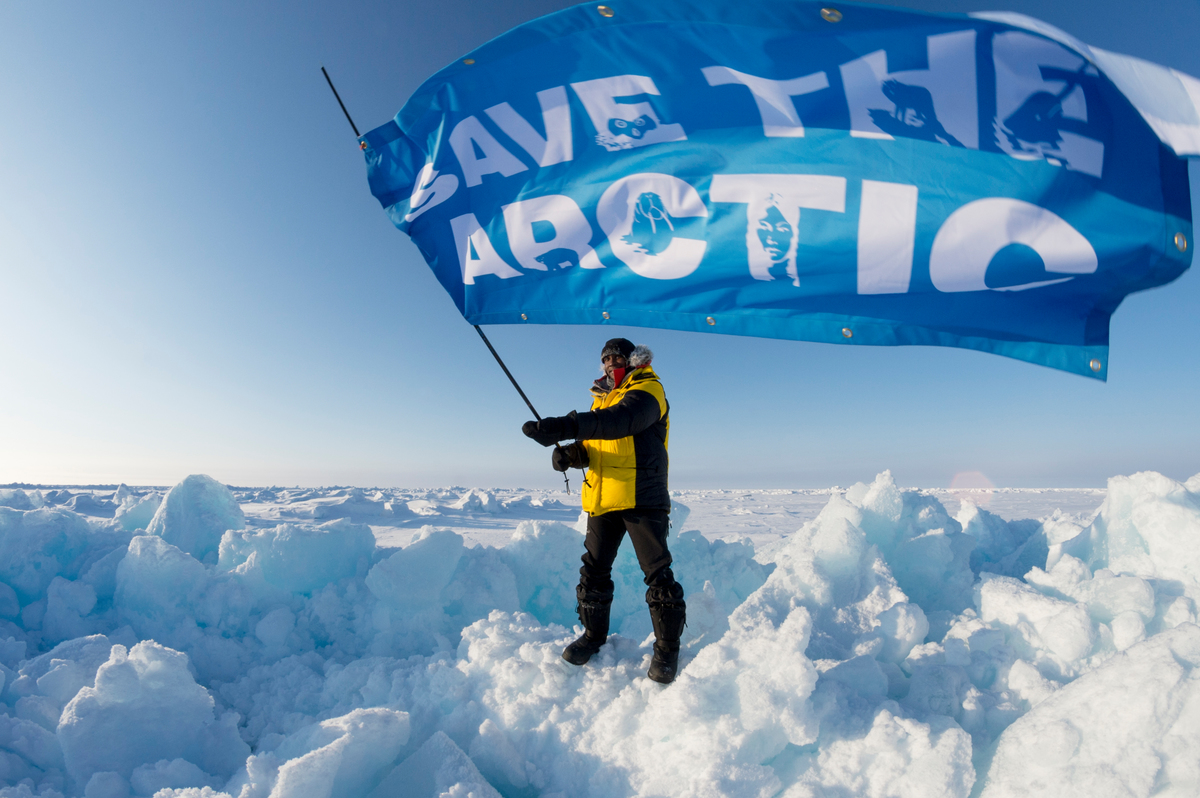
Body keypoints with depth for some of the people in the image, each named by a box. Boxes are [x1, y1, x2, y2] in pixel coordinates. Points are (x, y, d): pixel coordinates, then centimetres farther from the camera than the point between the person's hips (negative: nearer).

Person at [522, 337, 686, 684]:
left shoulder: (648, 390, -7)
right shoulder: (601, 396, 19)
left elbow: (620, 420, -29)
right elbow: (589, 445, 15)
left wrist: (564, 426, -42)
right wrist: (570, 452, -11)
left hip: (642, 496, -6)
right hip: (603, 497, 7)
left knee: (657, 572, -1)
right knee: (593, 570, 12)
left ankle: (667, 646, 14)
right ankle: (594, 634, 30)